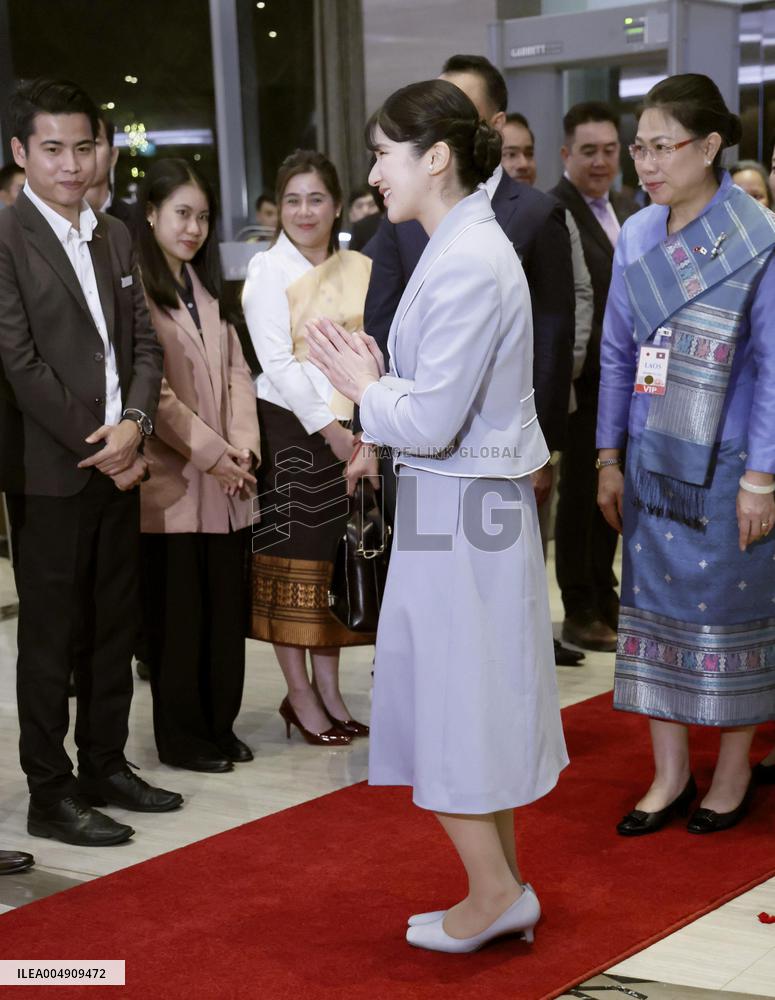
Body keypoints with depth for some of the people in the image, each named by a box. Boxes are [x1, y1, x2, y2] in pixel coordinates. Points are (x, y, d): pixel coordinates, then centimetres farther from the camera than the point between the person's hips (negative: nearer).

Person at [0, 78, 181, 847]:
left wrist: (133, 423, -8)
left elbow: (144, 341, 10)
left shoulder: (114, 236, 12)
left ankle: (105, 764, 27)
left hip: (117, 461, 6)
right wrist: (95, 445, -13)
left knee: (114, 625, 13)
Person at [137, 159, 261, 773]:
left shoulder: (206, 287, 17)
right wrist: (210, 451, -14)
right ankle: (181, 737, 15)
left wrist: (243, 444, -2)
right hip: (171, 482, -7)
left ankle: (220, 726, 22)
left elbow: (236, 370, 12)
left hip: (225, 484, 7)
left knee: (226, 608, 9)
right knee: (177, 615, 2)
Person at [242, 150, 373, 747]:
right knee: (293, 559, 1)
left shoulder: (360, 269, 9)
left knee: (336, 559, 8)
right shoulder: (268, 271, -4)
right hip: (291, 429, -4)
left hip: (352, 432, 4)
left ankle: (329, 692, 17)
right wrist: (330, 431, -16)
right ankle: (301, 696, 9)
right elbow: (278, 362, -11)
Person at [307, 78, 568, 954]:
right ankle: (502, 891, 27)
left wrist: (363, 388, -6)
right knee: (470, 709, 17)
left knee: (447, 712, 3)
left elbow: (431, 422, -23)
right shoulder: (468, 245, 11)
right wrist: (377, 375, 3)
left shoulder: (466, 264, -21)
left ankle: (494, 891, 16)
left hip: (459, 516, -10)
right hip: (465, 500, 10)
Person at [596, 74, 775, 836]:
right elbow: (617, 355, 9)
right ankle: (670, 774, 21)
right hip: (652, 460, 5)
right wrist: (609, 459, 8)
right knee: (654, 602, 8)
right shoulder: (637, 237, 4)